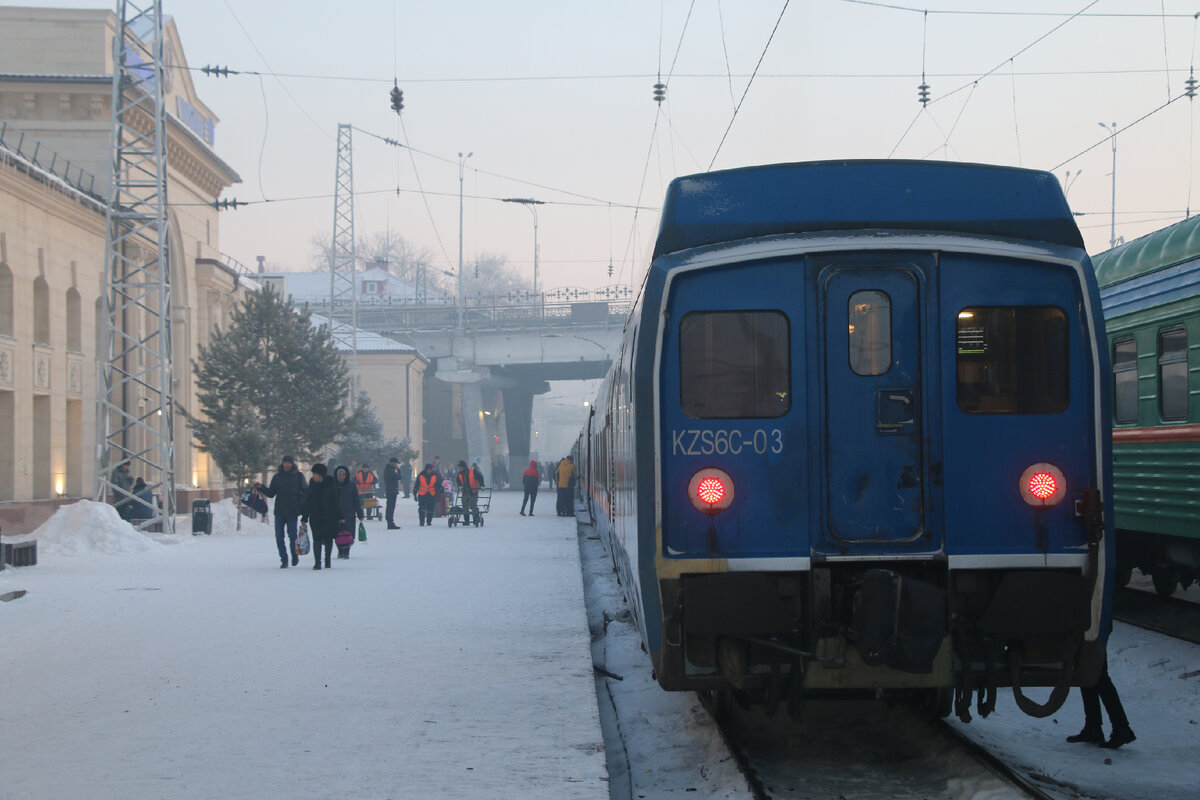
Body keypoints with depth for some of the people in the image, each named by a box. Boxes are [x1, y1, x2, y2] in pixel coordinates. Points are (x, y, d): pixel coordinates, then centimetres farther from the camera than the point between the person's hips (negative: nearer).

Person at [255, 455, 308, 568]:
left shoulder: (298, 476, 3)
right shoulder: (277, 477, 10)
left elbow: (306, 491, 3)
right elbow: (271, 493, 12)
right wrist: (261, 487, -3)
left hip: (292, 512, -3)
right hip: (279, 512, 3)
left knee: (292, 536, -1)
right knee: (279, 537, 0)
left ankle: (294, 555, 23)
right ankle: (284, 560, 9)